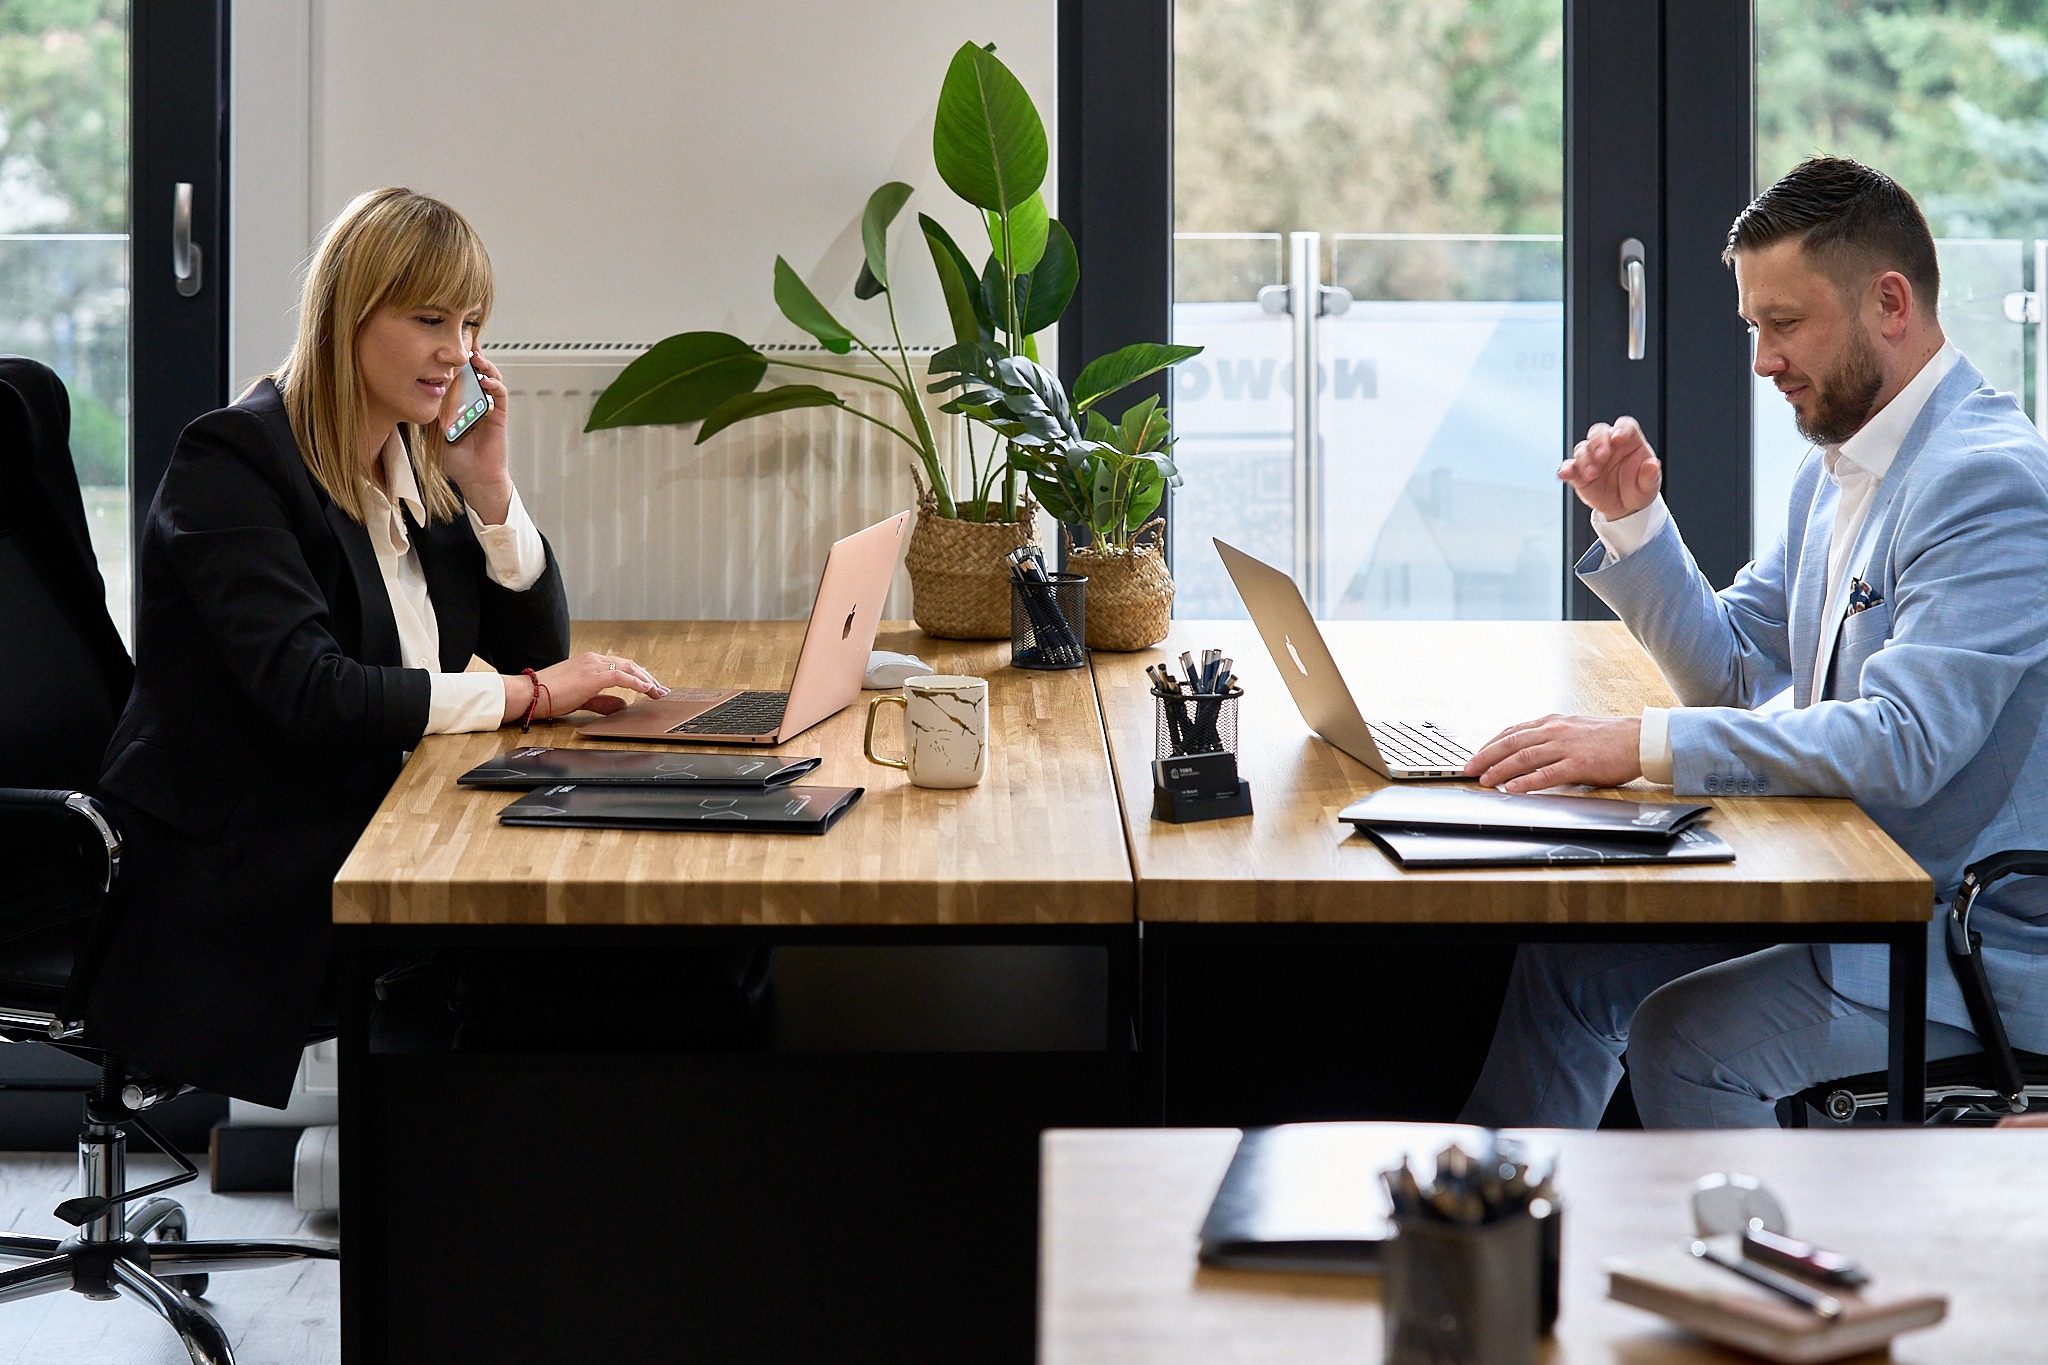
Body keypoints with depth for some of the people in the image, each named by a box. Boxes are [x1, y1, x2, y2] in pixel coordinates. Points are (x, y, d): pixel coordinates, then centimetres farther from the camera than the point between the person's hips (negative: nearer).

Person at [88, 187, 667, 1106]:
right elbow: (306, 693, -24)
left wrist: (490, 487, -1)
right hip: (231, 883, -8)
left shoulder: (420, 463, 12)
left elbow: (536, 644, 13)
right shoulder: (232, 462, -12)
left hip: (373, 840, 8)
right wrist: (525, 695, -22)